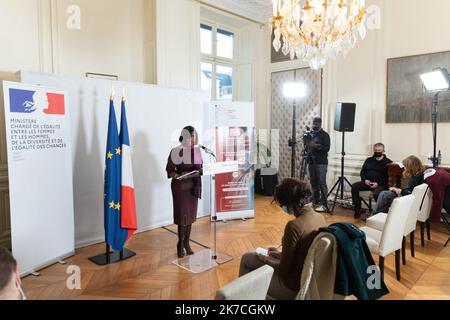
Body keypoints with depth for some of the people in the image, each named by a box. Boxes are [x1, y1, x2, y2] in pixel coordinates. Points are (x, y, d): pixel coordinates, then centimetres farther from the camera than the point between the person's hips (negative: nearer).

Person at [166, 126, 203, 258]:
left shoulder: (197, 151, 5)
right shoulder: (176, 151, -11)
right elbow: (169, 170, -8)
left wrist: (200, 171, -8)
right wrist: (178, 175, -26)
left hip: (194, 185, 5)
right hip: (180, 186, -5)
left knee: (191, 215, 11)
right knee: (182, 215, -1)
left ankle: (187, 243, 24)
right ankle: (180, 244, 16)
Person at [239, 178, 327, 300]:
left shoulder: (294, 226, -30)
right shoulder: (320, 217, -5)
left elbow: (284, 269, -21)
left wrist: (267, 260, -3)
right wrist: (282, 254, 13)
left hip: (294, 286, -8)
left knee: (247, 259, 14)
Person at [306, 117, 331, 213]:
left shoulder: (324, 135, -2)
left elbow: (327, 148, -10)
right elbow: (308, 147, 20)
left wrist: (316, 145, -21)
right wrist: (307, 143, -2)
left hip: (321, 163, -6)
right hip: (311, 162, 6)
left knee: (322, 183, -8)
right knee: (314, 183, 9)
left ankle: (323, 205, -6)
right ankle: (315, 202, 19)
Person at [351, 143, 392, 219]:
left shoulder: (388, 162, 6)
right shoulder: (369, 160, 21)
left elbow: (388, 177, -3)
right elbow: (362, 172, 17)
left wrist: (378, 183, -16)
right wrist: (365, 180, -4)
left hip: (380, 184, -5)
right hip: (367, 182, 5)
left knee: (376, 193, -37)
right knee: (354, 186, -22)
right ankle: (357, 210, -19)